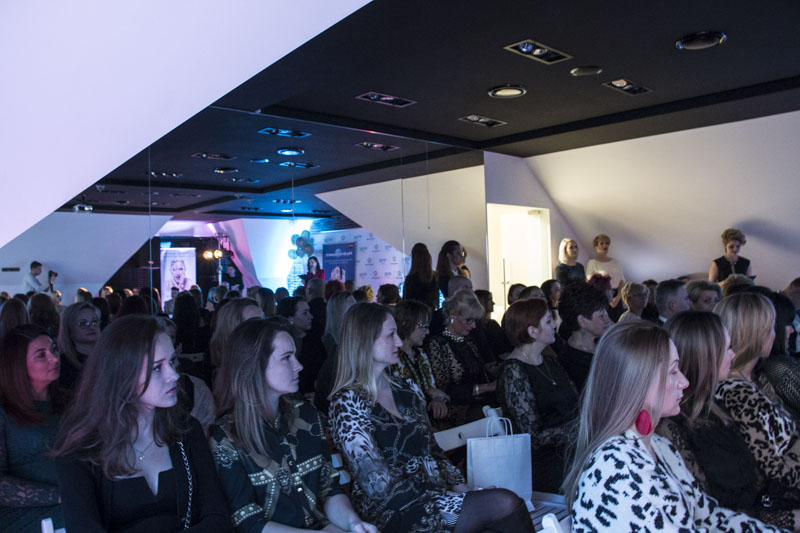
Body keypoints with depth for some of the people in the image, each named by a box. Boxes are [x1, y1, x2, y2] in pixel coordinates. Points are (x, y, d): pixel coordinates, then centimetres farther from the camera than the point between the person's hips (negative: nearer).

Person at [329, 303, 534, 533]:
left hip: (435, 496, 6)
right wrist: (450, 497, -13)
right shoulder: (348, 403, -10)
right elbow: (380, 486, -14)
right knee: (505, 504, -22)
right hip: (395, 513, -6)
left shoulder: (407, 390, 12)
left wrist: (460, 487, -1)